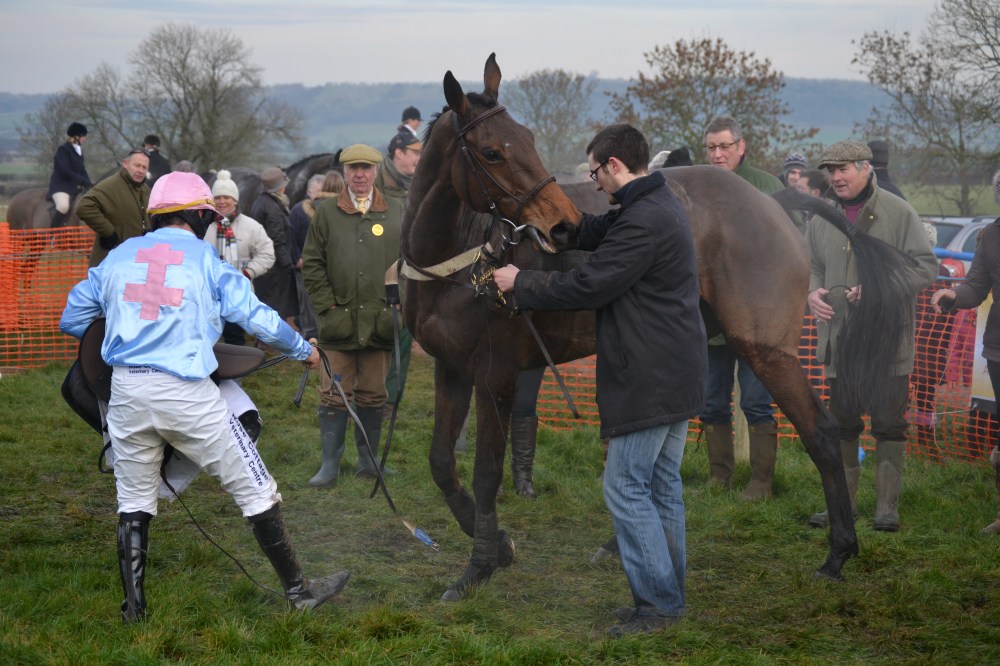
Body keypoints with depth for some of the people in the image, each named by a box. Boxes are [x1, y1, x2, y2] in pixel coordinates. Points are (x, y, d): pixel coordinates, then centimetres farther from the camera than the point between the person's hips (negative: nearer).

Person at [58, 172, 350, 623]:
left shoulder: (118, 256, 11)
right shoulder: (206, 260, 2)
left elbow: (71, 320, 16)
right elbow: (258, 318, -1)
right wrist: (304, 350, 15)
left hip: (126, 390, 4)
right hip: (186, 393, -4)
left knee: (134, 503, 16)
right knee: (256, 490, 6)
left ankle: (133, 610, 16)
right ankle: (298, 590, 12)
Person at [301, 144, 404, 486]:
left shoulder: (396, 213, 6)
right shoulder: (326, 213, 4)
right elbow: (311, 264, 4)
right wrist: (328, 306, -3)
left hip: (380, 324, 1)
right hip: (338, 322, -1)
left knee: (373, 396, 10)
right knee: (334, 397, 2)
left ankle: (368, 459, 21)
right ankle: (330, 464, 8)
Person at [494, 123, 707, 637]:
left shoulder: (642, 223, -20)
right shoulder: (659, 206, 15)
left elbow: (588, 286, -19)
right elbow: (595, 233, 21)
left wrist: (520, 284, -6)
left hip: (649, 381, -11)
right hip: (678, 377, 11)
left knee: (625, 487, -5)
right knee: (662, 486, 15)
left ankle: (659, 603, -3)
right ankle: (669, 597, 21)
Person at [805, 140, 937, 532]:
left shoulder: (898, 213, -6)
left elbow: (925, 267, -7)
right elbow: (811, 264, 19)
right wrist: (812, 292, -3)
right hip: (839, 343, 4)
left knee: (889, 426, 0)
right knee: (842, 425, 11)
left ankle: (887, 506, 8)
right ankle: (842, 502, 20)